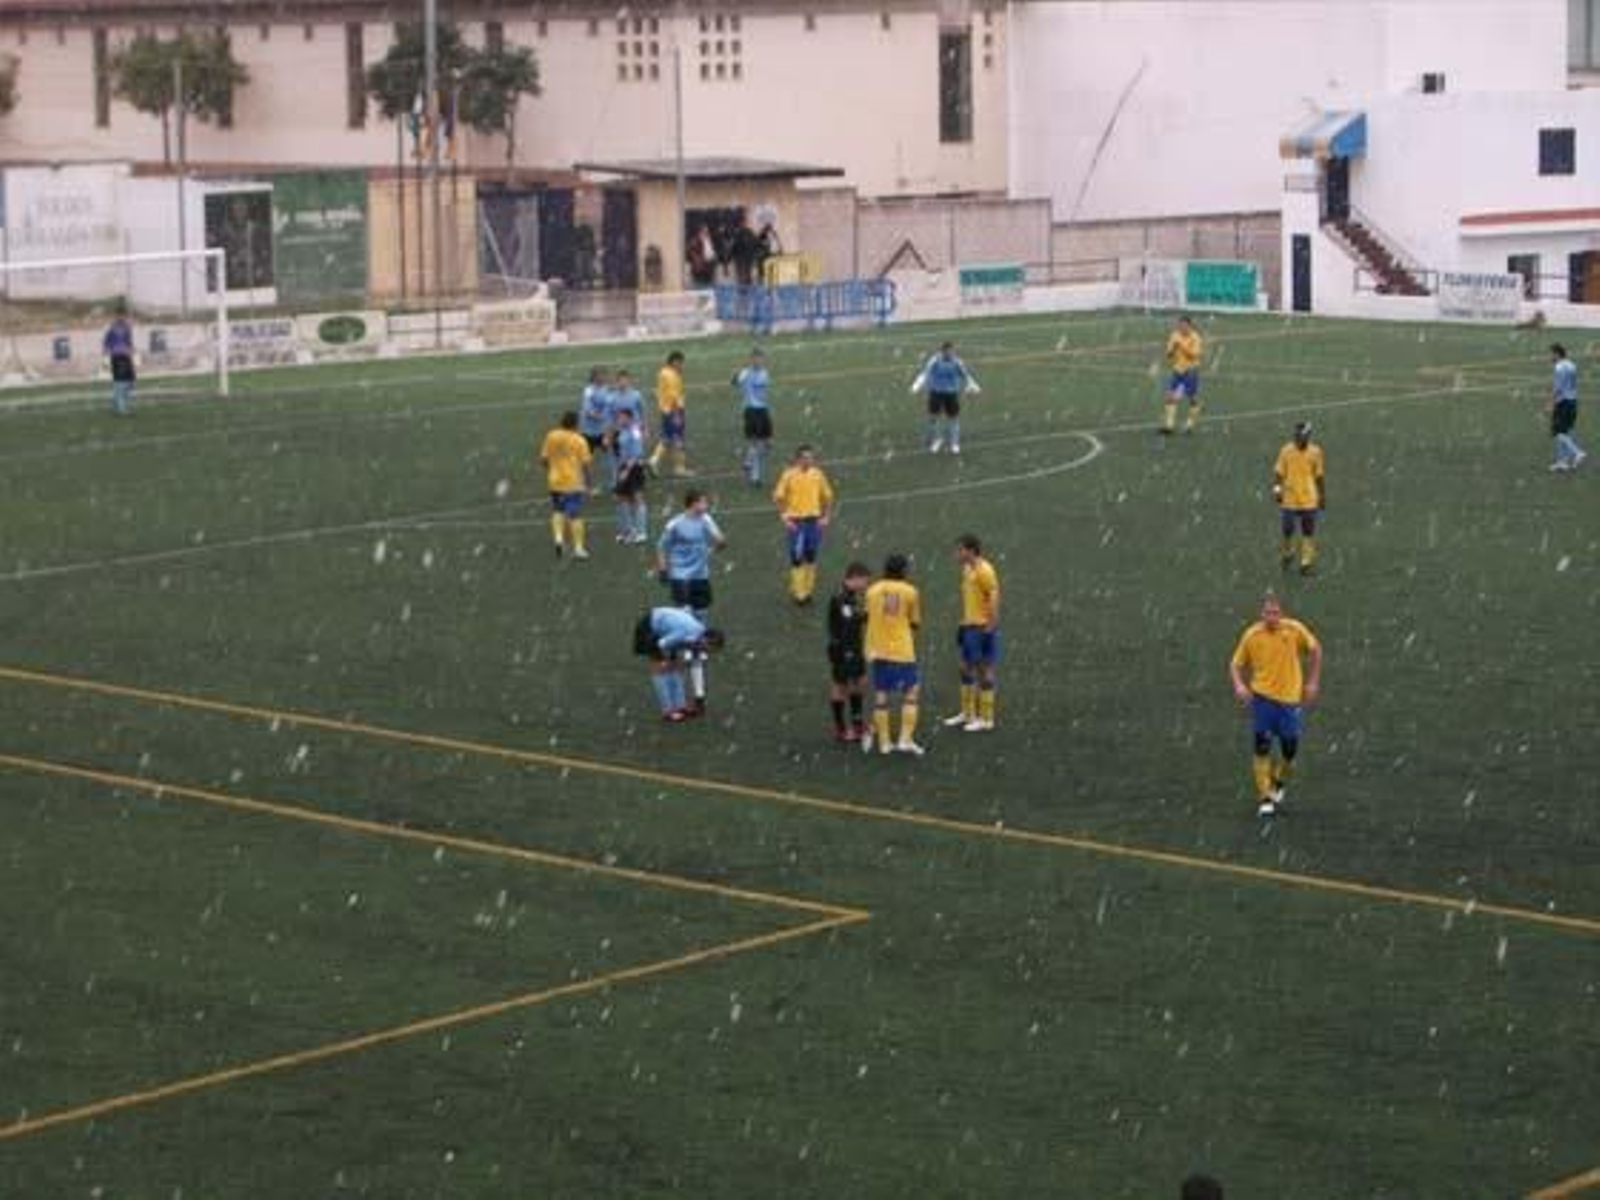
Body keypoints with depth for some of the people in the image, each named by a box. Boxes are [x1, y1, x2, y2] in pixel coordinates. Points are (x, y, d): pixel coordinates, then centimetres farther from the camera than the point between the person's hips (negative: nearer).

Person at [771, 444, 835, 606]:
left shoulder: (818, 474, 1)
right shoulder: (789, 475, -8)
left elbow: (827, 497, 10)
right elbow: (778, 497, -4)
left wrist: (826, 517, 1)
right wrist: (785, 518, -11)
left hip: (814, 520, 3)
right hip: (795, 521, -3)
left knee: (811, 556, 8)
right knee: (797, 557, -3)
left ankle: (808, 590, 20)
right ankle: (797, 592, 5)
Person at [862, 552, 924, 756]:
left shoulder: (872, 591, 3)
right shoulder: (910, 592, -4)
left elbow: (869, 617, 6)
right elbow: (915, 623, 2)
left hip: (877, 650, 3)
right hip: (902, 650, -3)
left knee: (881, 695, 8)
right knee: (910, 694, 8)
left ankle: (883, 742, 11)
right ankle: (906, 739, 1)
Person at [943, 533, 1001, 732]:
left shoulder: (985, 571, -16)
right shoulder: (967, 569, 12)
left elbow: (994, 598, -20)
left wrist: (991, 625, -22)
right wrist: (963, 623, 21)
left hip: (982, 627, -9)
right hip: (968, 626, 9)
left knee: (984, 669, -3)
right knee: (967, 669, 15)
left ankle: (986, 719, 3)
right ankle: (967, 714, 27)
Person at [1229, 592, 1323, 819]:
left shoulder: (1294, 630, -7)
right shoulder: (1251, 635, -6)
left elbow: (1315, 649, 9)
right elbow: (1236, 664, 3)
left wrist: (1313, 682, 5)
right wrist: (1239, 685, -16)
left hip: (1290, 698, 1)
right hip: (1262, 698, -1)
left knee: (1290, 750, 6)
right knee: (1262, 749, -7)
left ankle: (1278, 785, 35)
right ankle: (1265, 797, 2)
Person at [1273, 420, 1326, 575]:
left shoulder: (1315, 452, -1)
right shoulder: (1286, 451, -5)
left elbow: (1319, 476, 8)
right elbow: (1279, 472, -1)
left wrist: (1323, 496, 10)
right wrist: (1277, 488, -16)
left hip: (1309, 500, 1)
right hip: (1289, 500, -1)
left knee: (1308, 533, 3)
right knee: (1287, 531, 5)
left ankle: (1307, 562, 11)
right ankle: (1287, 555, 32)